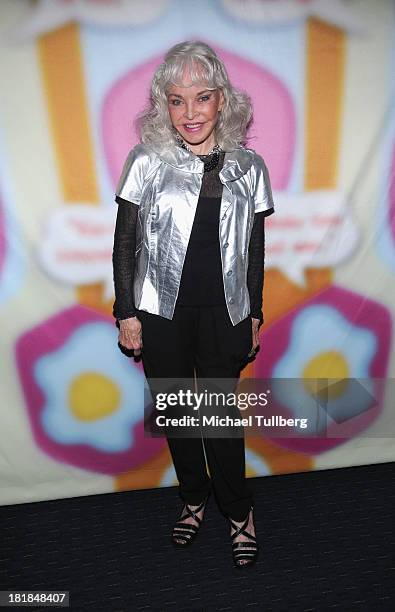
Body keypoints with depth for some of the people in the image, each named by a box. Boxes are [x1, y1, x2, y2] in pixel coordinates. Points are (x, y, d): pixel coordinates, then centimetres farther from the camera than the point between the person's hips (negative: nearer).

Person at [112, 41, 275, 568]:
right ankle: (194, 499, 37)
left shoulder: (249, 167, 2)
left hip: (223, 315, 0)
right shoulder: (146, 162, -3)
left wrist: (255, 314, 8)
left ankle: (239, 512, 30)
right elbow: (125, 244, 0)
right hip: (161, 313, 1)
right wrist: (126, 314, -3)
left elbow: (255, 251, 7)